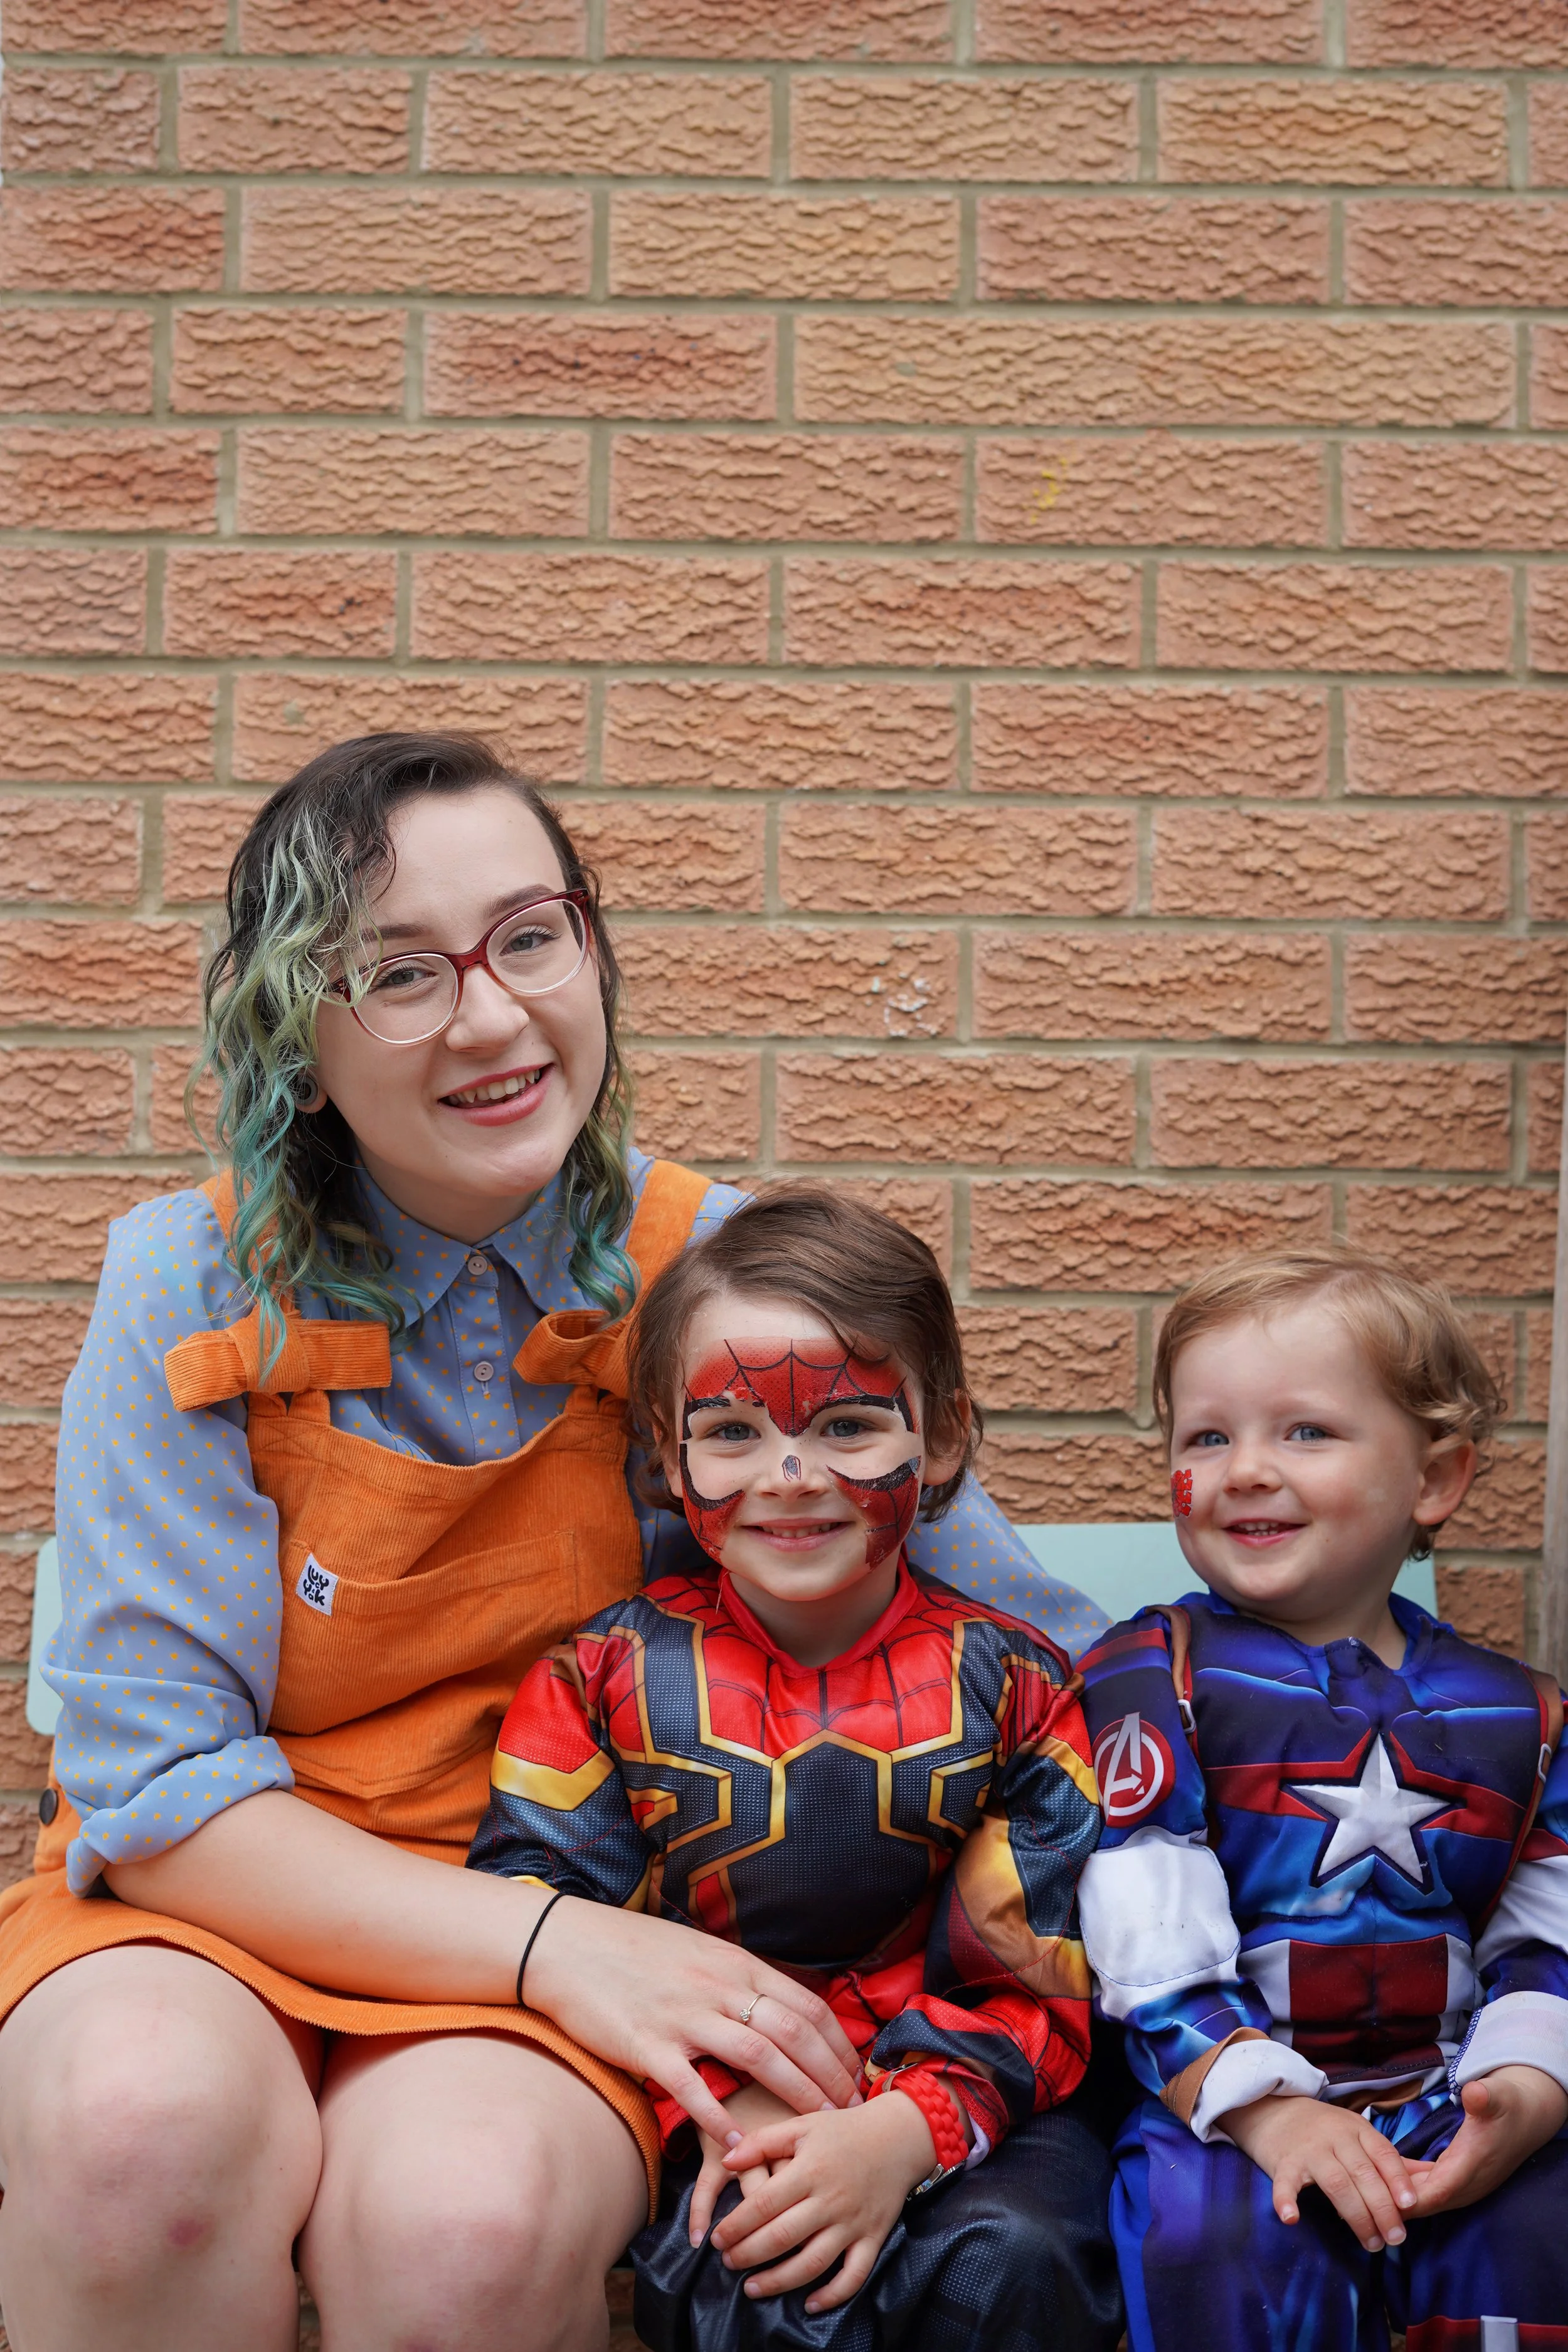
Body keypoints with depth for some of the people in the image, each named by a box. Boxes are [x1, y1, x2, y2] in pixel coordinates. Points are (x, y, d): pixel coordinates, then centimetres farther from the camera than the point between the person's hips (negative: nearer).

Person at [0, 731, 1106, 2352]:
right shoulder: (197, 1294, -8)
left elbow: (1019, 1629, 4)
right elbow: (159, 1785, -10)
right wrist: (552, 1945, -21)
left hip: (577, 1939, 0)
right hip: (220, 1901, 0)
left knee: (466, 2215, -33)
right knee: (138, 2122, -34)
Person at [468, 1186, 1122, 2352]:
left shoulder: (1012, 1684, 3)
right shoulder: (603, 1680, 3)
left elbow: (1036, 1977, -2)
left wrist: (906, 2130, -22)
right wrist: (721, 2105, -17)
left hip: (957, 2101, 1)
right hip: (720, 2117, 0)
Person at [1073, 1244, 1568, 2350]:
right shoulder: (1149, 1679, 1)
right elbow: (1147, 1943, -8)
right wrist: (1266, 2111, -19)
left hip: (1449, 2112, 3)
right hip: (1220, 2105, -3)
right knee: (1224, 2242, -34)